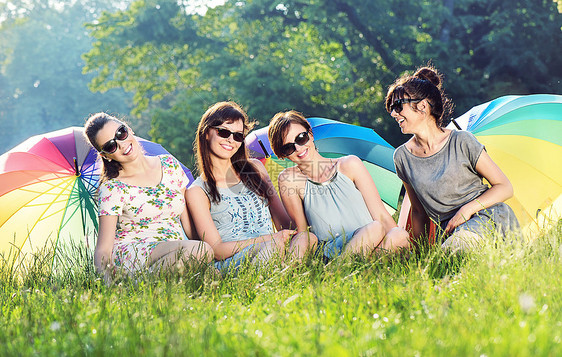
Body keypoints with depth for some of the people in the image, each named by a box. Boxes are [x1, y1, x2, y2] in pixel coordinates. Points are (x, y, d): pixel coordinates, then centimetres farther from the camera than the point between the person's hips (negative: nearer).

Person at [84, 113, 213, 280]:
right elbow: (103, 249, -11)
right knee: (200, 250, -32)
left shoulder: (170, 165, 9)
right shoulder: (112, 189, -5)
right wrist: (104, 278, -30)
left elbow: (189, 222, 13)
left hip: (176, 252, 5)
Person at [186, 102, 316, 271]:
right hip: (230, 263, -5)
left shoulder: (255, 168, 19)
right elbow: (216, 249, -6)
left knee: (308, 238, -29)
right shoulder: (197, 192, 3)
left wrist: (298, 237, -9)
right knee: (274, 245, -37)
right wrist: (269, 238, -17)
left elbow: (283, 221, 16)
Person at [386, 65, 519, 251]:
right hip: (452, 232, 4)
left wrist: (467, 209, -13)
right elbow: (418, 211, 19)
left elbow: (505, 187, 0)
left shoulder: (461, 142, -3)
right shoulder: (402, 157, 8)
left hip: (488, 216, -4)